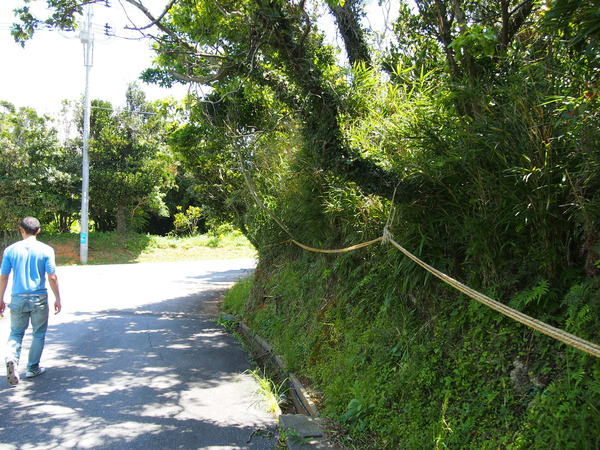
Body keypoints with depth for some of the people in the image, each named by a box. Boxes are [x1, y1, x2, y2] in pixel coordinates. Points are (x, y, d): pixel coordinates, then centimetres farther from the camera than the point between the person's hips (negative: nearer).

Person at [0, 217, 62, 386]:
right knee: (38, 334, 13)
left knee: (16, 333, 14)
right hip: (39, 299, -1)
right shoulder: (46, 250, -6)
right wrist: (57, 299, 3)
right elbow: (52, 277, -7)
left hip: (18, 298, 1)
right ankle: (33, 368, 20)